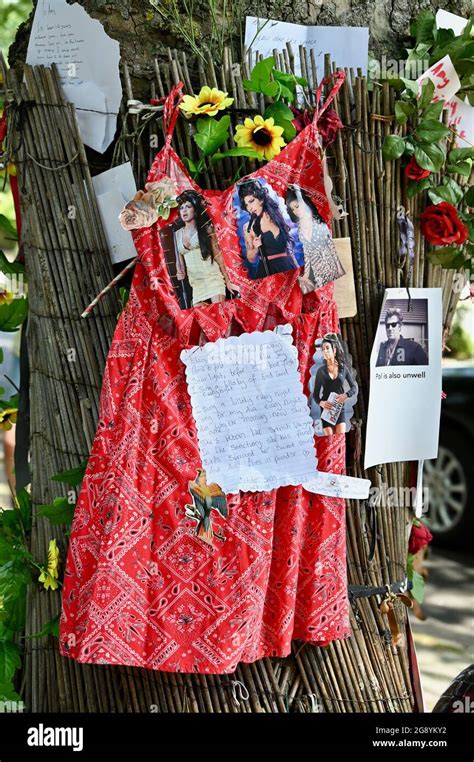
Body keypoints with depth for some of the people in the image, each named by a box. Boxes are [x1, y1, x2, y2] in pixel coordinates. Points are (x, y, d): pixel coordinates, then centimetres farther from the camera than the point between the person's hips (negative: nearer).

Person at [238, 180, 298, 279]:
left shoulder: (277, 216, 5)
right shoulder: (248, 227, -1)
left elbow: (288, 247, 14)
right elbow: (251, 259, 5)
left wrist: (298, 269, 13)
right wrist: (255, 249, -14)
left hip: (288, 267, 2)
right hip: (267, 271, -2)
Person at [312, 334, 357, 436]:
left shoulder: (343, 368, 4)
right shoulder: (321, 371, 3)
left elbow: (354, 387, 7)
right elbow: (315, 394, 4)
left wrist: (346, 395, -14)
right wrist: (321, 402, -17)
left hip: (340, 409, 1)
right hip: (326, 409, 0)